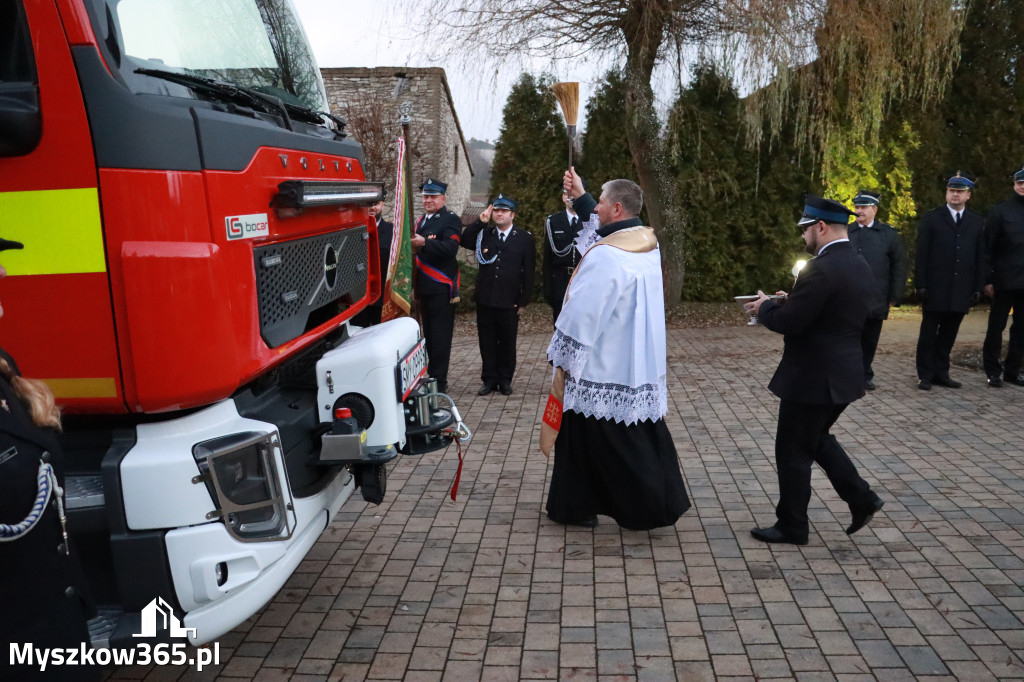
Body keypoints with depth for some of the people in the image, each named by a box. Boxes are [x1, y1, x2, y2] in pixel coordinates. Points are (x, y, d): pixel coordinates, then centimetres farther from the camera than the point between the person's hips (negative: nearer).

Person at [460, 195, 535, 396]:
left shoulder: (525, 238, 1)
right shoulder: (485, 234, 10)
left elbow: (528, 272, 0)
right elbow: (464, 241, -4)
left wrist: (523, 301, -4)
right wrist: (480, 221, -9)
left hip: (509, 301, -2)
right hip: (485, 299, 2)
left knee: (508, 342, 7)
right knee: (487, 342, 7)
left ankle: (505, 380, 19)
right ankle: (489, 380, 17)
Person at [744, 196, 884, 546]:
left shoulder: (820, 269, -22)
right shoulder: (860, 267, 8)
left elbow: (788, 322, -22)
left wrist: (765, 306, -2)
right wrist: (788, 302, 11)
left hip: (813, 378, -9)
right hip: (842, 373, 9)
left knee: (793, 451, 5)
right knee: (816, 439, 26)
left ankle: (792, 526, 18)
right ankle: (861, 497, 22)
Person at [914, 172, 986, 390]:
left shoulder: (976, 222, 10)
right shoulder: (931, 218, 2)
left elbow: (980, 256, 9)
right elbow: (922, 254, -2)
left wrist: (978, 287, 3)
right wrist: (921, 284, -8)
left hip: (962, 289, 3)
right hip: (936, 287, -3)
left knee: (949, 332, 7)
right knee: (929, 331, 2)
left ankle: (941, 372, 15)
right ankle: (926, 375, 9)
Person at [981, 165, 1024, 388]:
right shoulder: (1000, 211, -2)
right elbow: (988, 247, -4)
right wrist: (988, 279, -9)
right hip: (1005, 280, -3)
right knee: (996, 327, 3)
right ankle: (993, 371, 11)